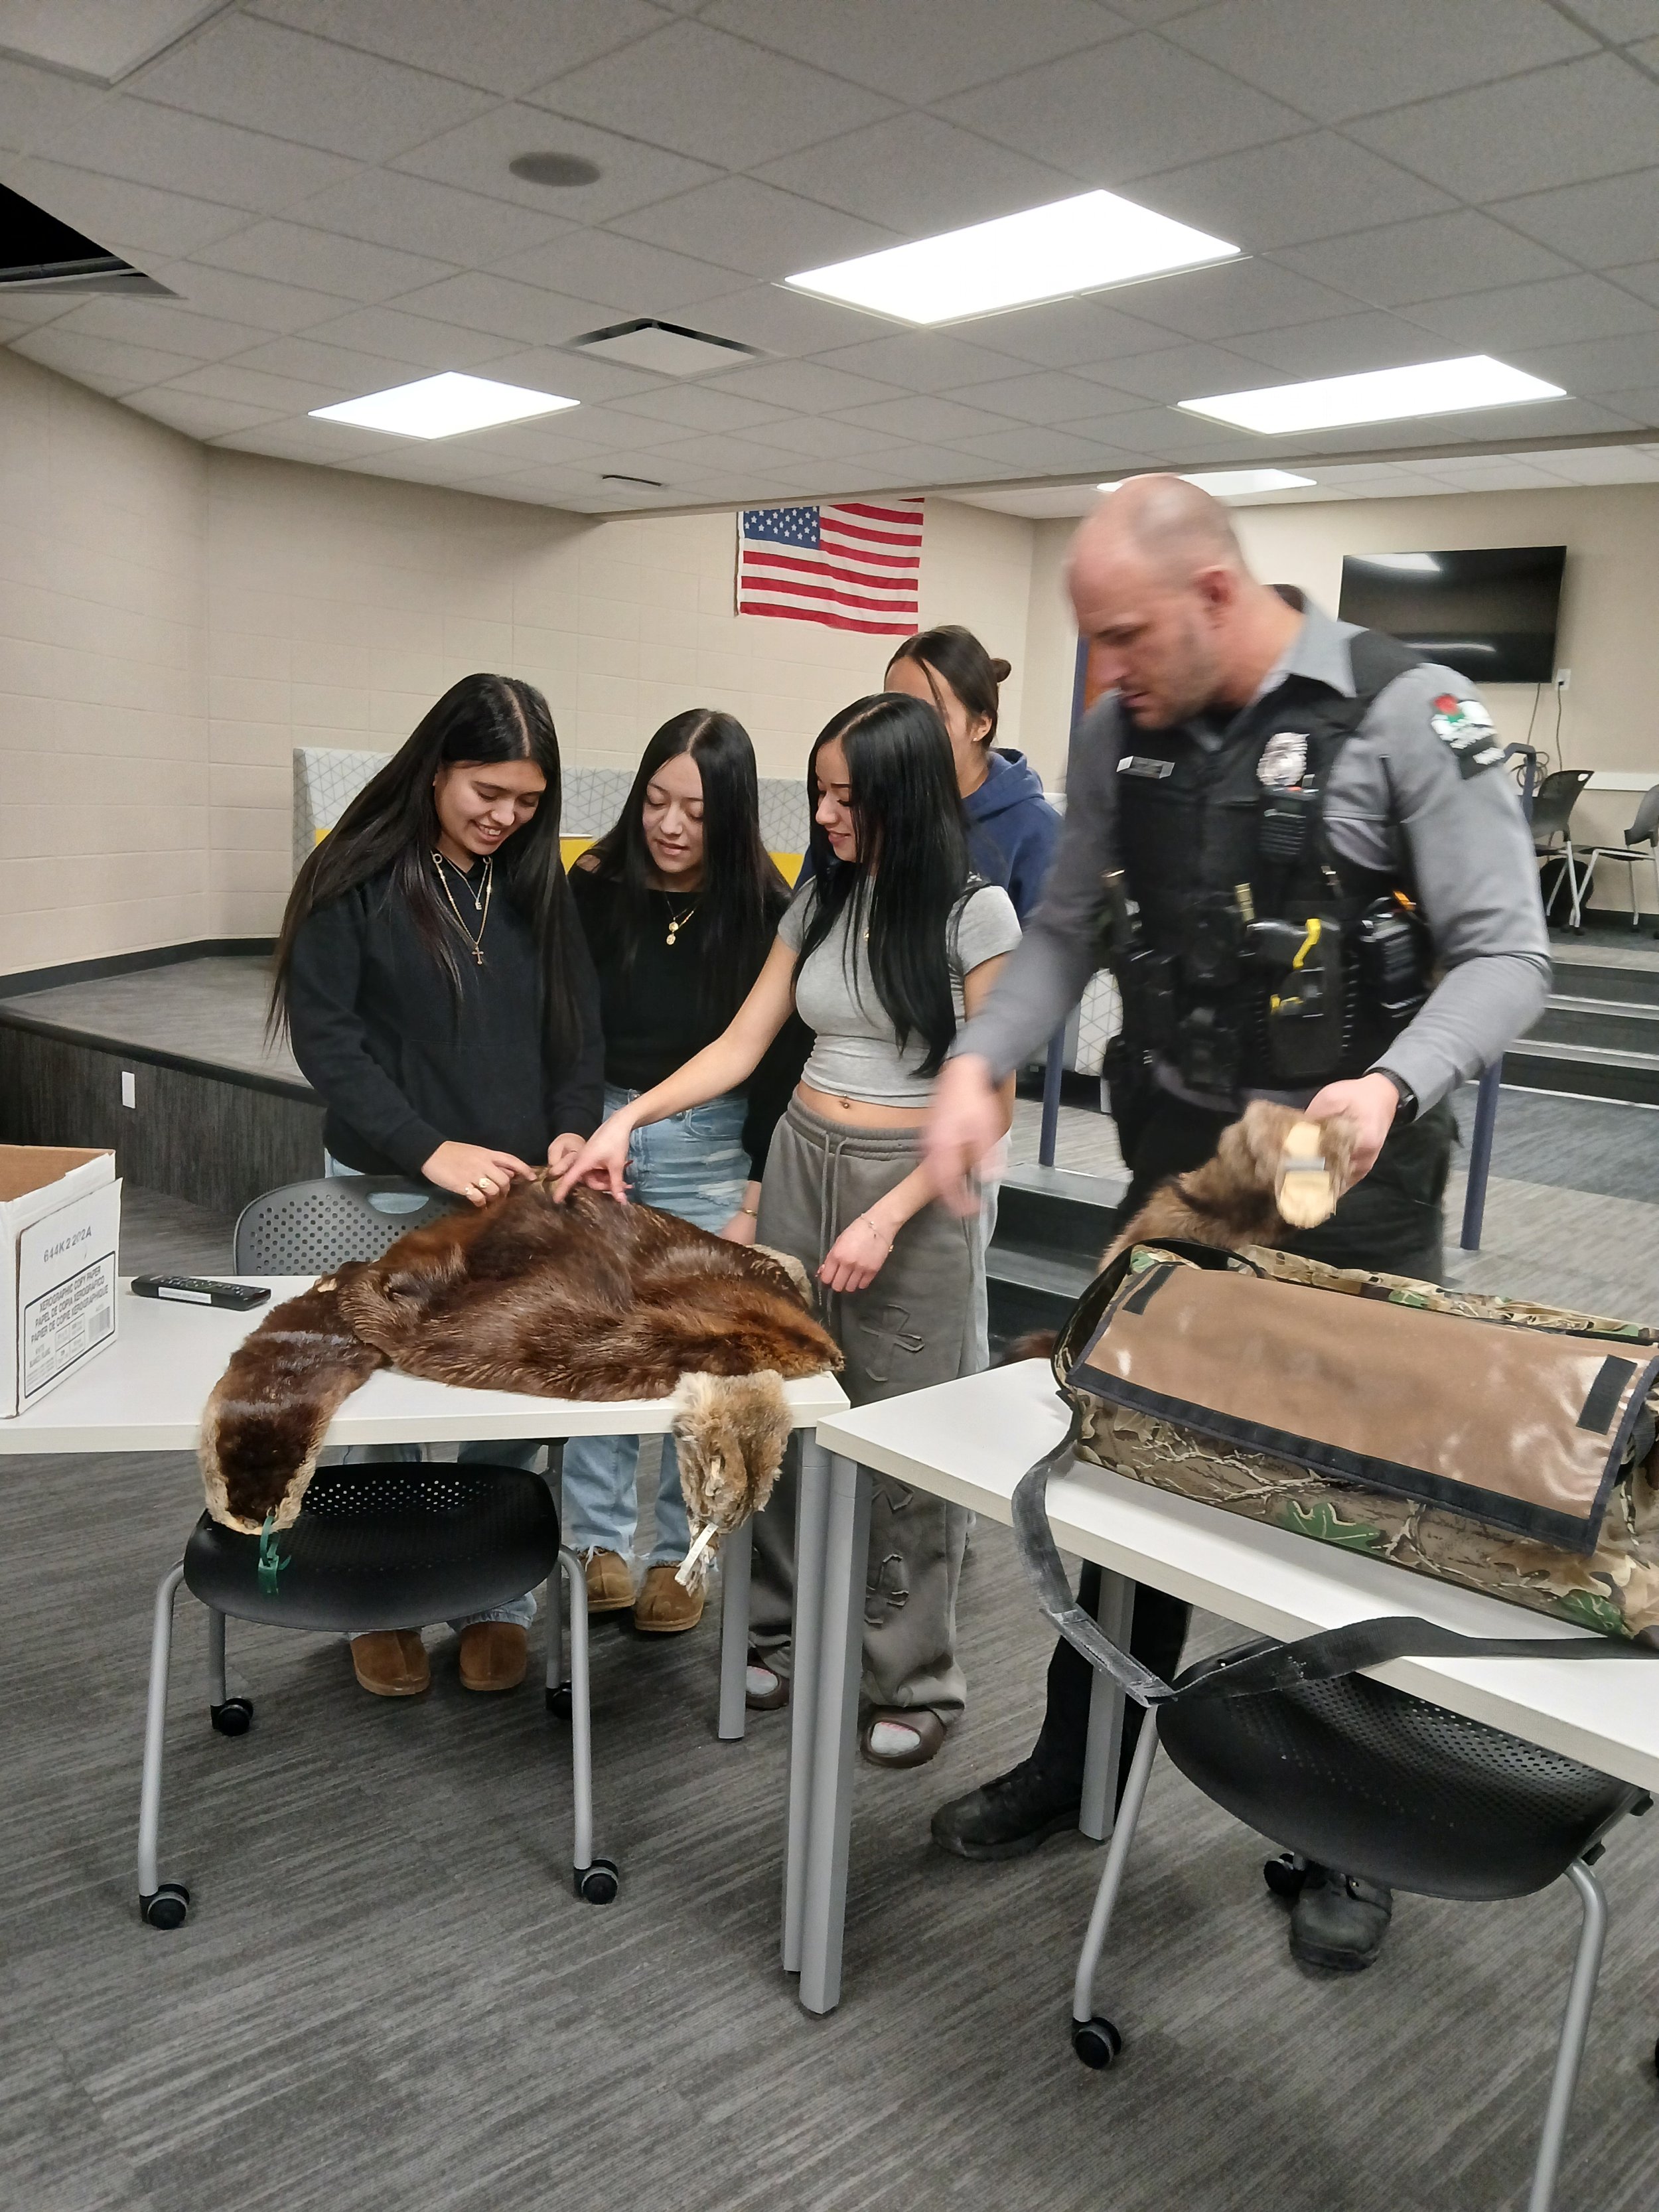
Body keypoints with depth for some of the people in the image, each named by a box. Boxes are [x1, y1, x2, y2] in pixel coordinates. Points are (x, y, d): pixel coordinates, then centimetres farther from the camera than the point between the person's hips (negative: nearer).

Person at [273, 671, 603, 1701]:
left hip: (518, 1193, 3)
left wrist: (574, 1126, -10)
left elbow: (577, 1023, 9)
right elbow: (325, 1034, -10)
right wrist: (428, 1149, -20)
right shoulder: (357, 877, -5)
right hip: (388, 1187, -2)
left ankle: (498, 1597, 22)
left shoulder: (537, 882, 7)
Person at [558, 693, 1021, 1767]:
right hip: (800, 1161, 5)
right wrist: (629, 1119, -4)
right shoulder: (821, 897, 7)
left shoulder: (976, 913, -10)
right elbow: (741, 1046, 8)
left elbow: (990, 1104, -11)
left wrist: (887, 1219, -16)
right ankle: (785, 1630, 27)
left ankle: (916, 1679, 16)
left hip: (918, 1186, -5)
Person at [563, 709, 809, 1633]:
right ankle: (600, 1539, 25)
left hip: (709, 1150, -2)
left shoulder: (768, 914, -8)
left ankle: (683, 1555, 21)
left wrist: (752, 1204, -6)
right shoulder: (596, 889, -3)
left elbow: (781, 1067, -4)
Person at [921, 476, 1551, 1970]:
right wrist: (979, 1062, -8)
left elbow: (1506, 954, -14)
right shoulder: (1119, 736, 2)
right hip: (1176, 1170, 5)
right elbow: (1067, 932, 9)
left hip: (1354, 1188, -4)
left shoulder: (1407, 718, -13)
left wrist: (1394, 1084, -32)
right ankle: (1073, 1772, 34)